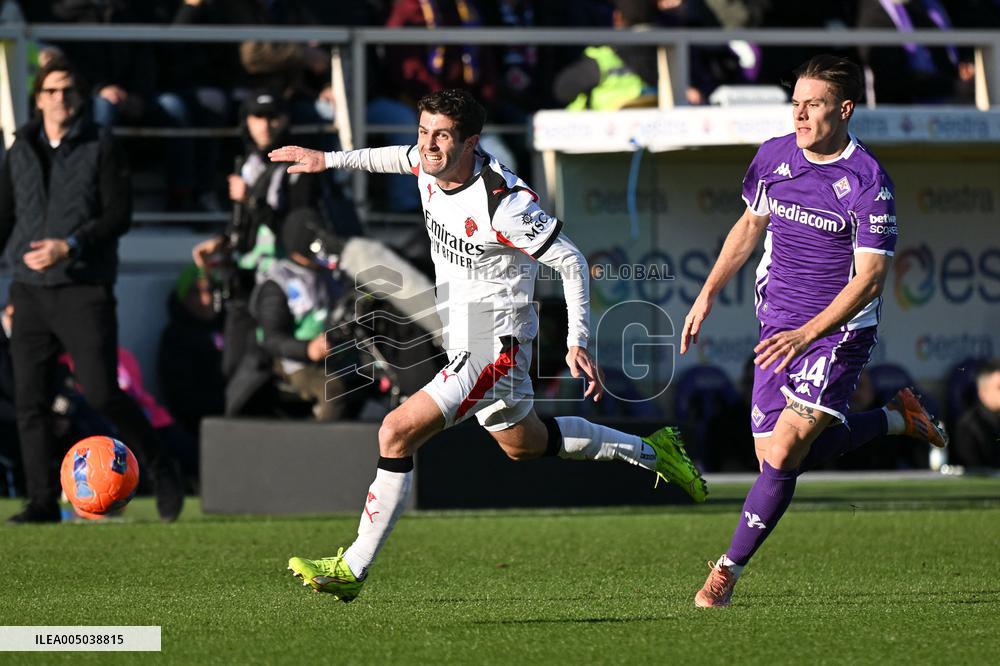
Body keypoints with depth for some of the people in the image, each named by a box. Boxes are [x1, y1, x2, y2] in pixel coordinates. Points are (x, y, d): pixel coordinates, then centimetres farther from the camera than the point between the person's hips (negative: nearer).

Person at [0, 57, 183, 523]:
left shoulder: (100, 148, 1)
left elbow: (119, 215, -6)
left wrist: (69, 247, -17)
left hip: (85, 291, -4)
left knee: (102, 394, -11)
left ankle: (161, 468, 10)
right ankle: (42, 502, 5)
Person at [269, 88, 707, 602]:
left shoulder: (502, 204, -27)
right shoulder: (429, 165, -5)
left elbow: (571, 261, -18)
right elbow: (406, 157, 22)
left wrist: (578, 343, -19)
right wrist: (329, 160, 21)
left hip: (495, 345, -9)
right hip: (462, 343, 9)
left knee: (397, 433, -19)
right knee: (525, 444, 28)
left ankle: (353, 570, -12)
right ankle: (650, 451, 45)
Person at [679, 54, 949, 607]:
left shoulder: (869, 183, -16)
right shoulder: (774, 156, 2)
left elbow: (870, 277, -18)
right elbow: (750, 225, 18)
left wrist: (808, 333, -25)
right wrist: (707, 294, 13)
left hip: (838, 333, -7)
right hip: (778, 329, 7)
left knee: (783, 453, -19)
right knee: (778, 461, 6)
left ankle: (728, 570, -4)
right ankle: (896, 420, 26)